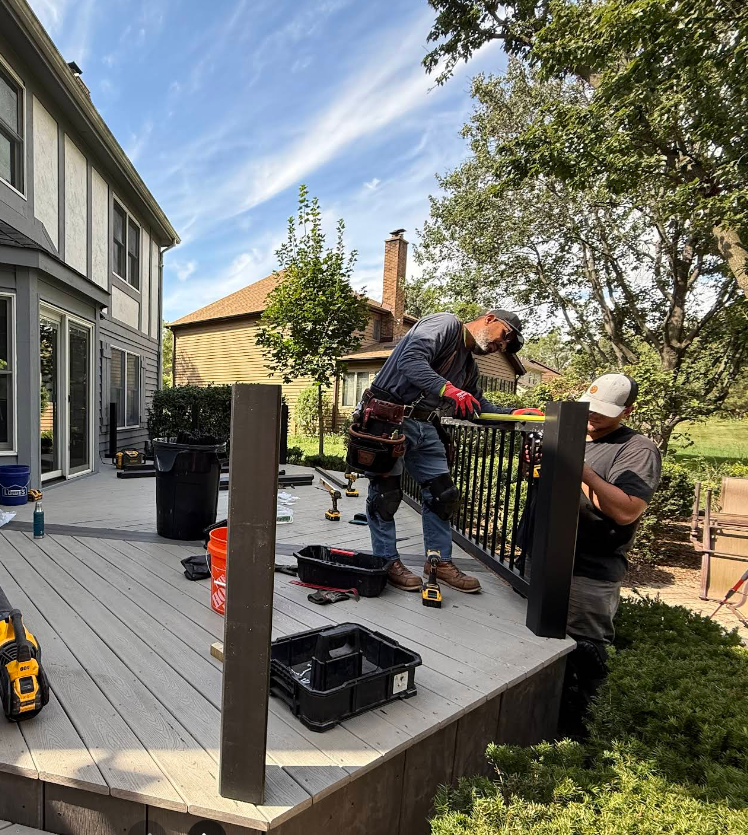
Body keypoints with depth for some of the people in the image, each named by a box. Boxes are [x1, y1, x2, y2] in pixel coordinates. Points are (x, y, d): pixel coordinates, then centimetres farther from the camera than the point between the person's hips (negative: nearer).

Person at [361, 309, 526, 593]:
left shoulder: (469, 365, 19)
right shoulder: (445, 324, -9)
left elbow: (478, 405, 25)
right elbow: (410, 359, -24)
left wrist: (514, 413, 10)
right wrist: (447, 389, -36)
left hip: (424, 426, 9)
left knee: (442, 493, 9)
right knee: (386, 493, 1)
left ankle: (440, 562, 21)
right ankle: (387, 561, 15)